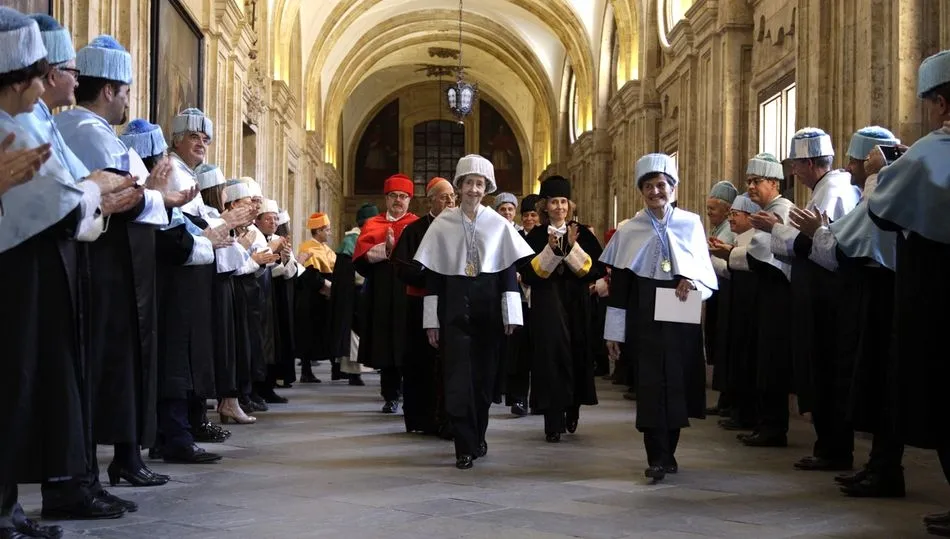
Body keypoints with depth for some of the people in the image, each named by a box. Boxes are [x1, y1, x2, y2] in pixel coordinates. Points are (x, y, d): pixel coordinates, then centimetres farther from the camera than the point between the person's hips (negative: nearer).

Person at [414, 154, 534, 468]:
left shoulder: (498, 224, 2)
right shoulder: (443, 223, 1)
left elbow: (508, 270, 2)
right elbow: (432, 274, 2)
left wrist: (510, 313, -3)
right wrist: (432, 319, -1)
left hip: (488, 306, 1)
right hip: (455, 305, -1)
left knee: (484, 374, 8)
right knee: (458, 376, -7)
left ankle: (478, 437, 25)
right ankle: (466, 447, -4)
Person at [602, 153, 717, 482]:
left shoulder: (691, 224, 6)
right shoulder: (629, 231, 4)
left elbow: (707, 273, 8)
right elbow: (618, 284, 3)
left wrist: (693, 282, -15)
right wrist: (614, 331, 0)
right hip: (645, 318, -1)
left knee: (677, 383, 5)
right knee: (651, 384, -6)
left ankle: (666, 453, 18)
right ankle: (659, 458, -6)